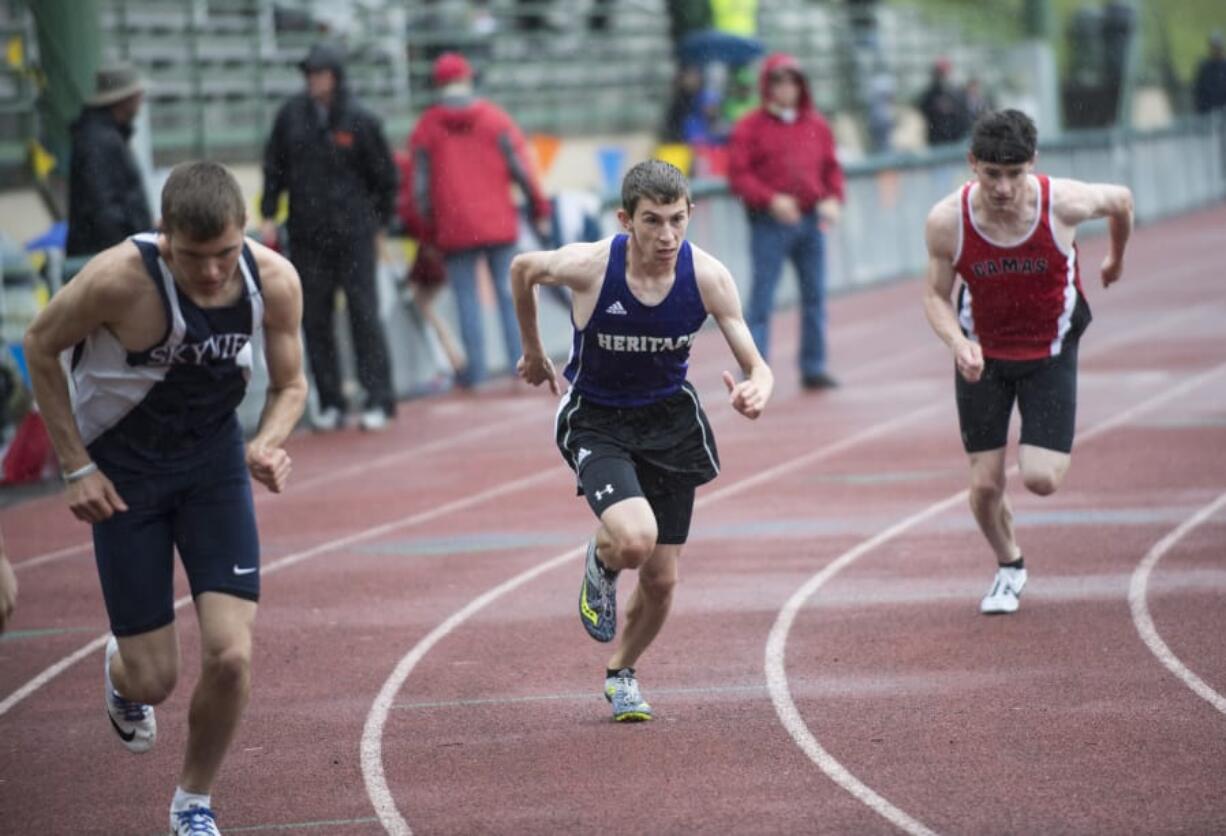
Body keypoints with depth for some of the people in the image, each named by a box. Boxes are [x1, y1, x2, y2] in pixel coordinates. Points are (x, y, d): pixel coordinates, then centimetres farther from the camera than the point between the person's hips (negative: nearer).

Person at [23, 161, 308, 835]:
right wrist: (76, 467, -12)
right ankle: (121, 673, 40)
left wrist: (269, 443, -23)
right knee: (154, 678, 0)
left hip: (215, 458, 2)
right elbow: (40, 347, -11)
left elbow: (289, 384, -1)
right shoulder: (119, 279, -29)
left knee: (231, 657, -12)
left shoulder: (275, 282, -19)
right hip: (124, 469, -2)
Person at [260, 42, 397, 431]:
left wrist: (379, 223, 8)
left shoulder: (360, 121, -5)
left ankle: (378, 400, -1)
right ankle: (330, 403, 10)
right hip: (306, 234, 3)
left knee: (364, 313, -4)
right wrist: (269, 215, 5)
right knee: (314, 318, 4)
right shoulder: (291, 115, 3)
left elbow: (385, 175, 5)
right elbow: (274, 165, 11)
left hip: (353, 231, -3)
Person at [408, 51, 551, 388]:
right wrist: (539, 210, 8)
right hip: (498, 222, 1)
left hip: (454, 228, -1)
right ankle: (519, 358, 5)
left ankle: (474, 367, 1)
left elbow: (420, 186, -1)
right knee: (507, 291, 8)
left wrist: (428, 223, 9)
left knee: (466, 297, 3)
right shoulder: (495, 119, 0)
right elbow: (521, 170, -1)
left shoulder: (426, 127, -1)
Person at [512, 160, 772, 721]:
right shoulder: (588, 266, -24)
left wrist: (756, 391, -39)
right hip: (597, 422, -3)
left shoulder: (708, 277, -19)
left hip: (670, 421, 3)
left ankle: (621, 674, 37)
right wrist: (533, 353, 11)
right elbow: (522, 270, -1)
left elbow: (756, 365, -14)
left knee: (661, 580, 7)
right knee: (635, 540, -29)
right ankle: (601, 562, 10)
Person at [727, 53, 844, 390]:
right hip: (769, 223, -5)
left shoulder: (816, 125, 12)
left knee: (814, 295, 8)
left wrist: (832, 198, -4)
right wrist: (771, 200, -20)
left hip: (810, 220, 5)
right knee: (762, 296, -7)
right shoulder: (750, 128, -2)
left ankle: (813, 368, 17)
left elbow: (831, 168, 15)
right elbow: (739, 175, -8)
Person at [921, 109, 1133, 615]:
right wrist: (957, 341, -27)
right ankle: (1009, 568, 32)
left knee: (1041, 480, -12)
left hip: (1049, 353, -1)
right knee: (985, 484, 0)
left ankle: (1048, 451, 27)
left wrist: (1116, 258, 19)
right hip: (983, 355, 1)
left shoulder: (1063, 203, -24)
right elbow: (935, 295, -6)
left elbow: (1120, 200, 0)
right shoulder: (946, 221, -22)